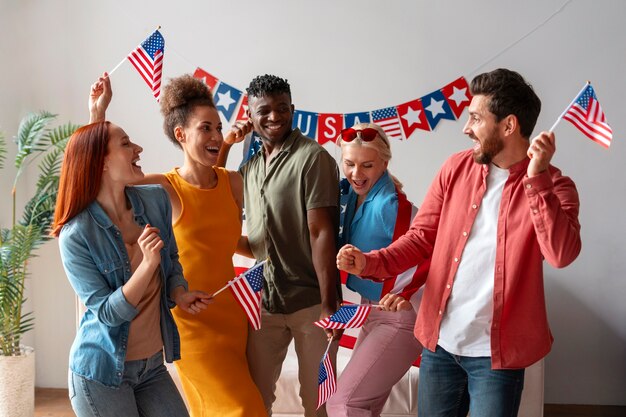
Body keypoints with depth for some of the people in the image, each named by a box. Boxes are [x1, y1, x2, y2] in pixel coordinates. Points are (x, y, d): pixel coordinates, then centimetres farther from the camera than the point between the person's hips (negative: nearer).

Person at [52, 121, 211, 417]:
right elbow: (107, 312, -19)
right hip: (102, 373, -5)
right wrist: (148, 263, -31)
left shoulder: (156, 200, -5)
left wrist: (179, 295, -9)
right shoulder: (75, 235, -18)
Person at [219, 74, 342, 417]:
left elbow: (322, 233, -15)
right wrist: (224, 147, 9)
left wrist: (329, 305, -18)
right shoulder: (250, 166, 11)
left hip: (309, 302, -6)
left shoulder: (313, 158, -10)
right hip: (262, 302, 6)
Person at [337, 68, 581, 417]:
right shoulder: (457, 169, 3)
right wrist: (370, 262, -10)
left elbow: (562, 254, -24)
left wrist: (536, 179, -27)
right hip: (439, 342, 4)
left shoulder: (553, 187, -7)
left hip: (496, 352, -3)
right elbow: (422, 238, 5)